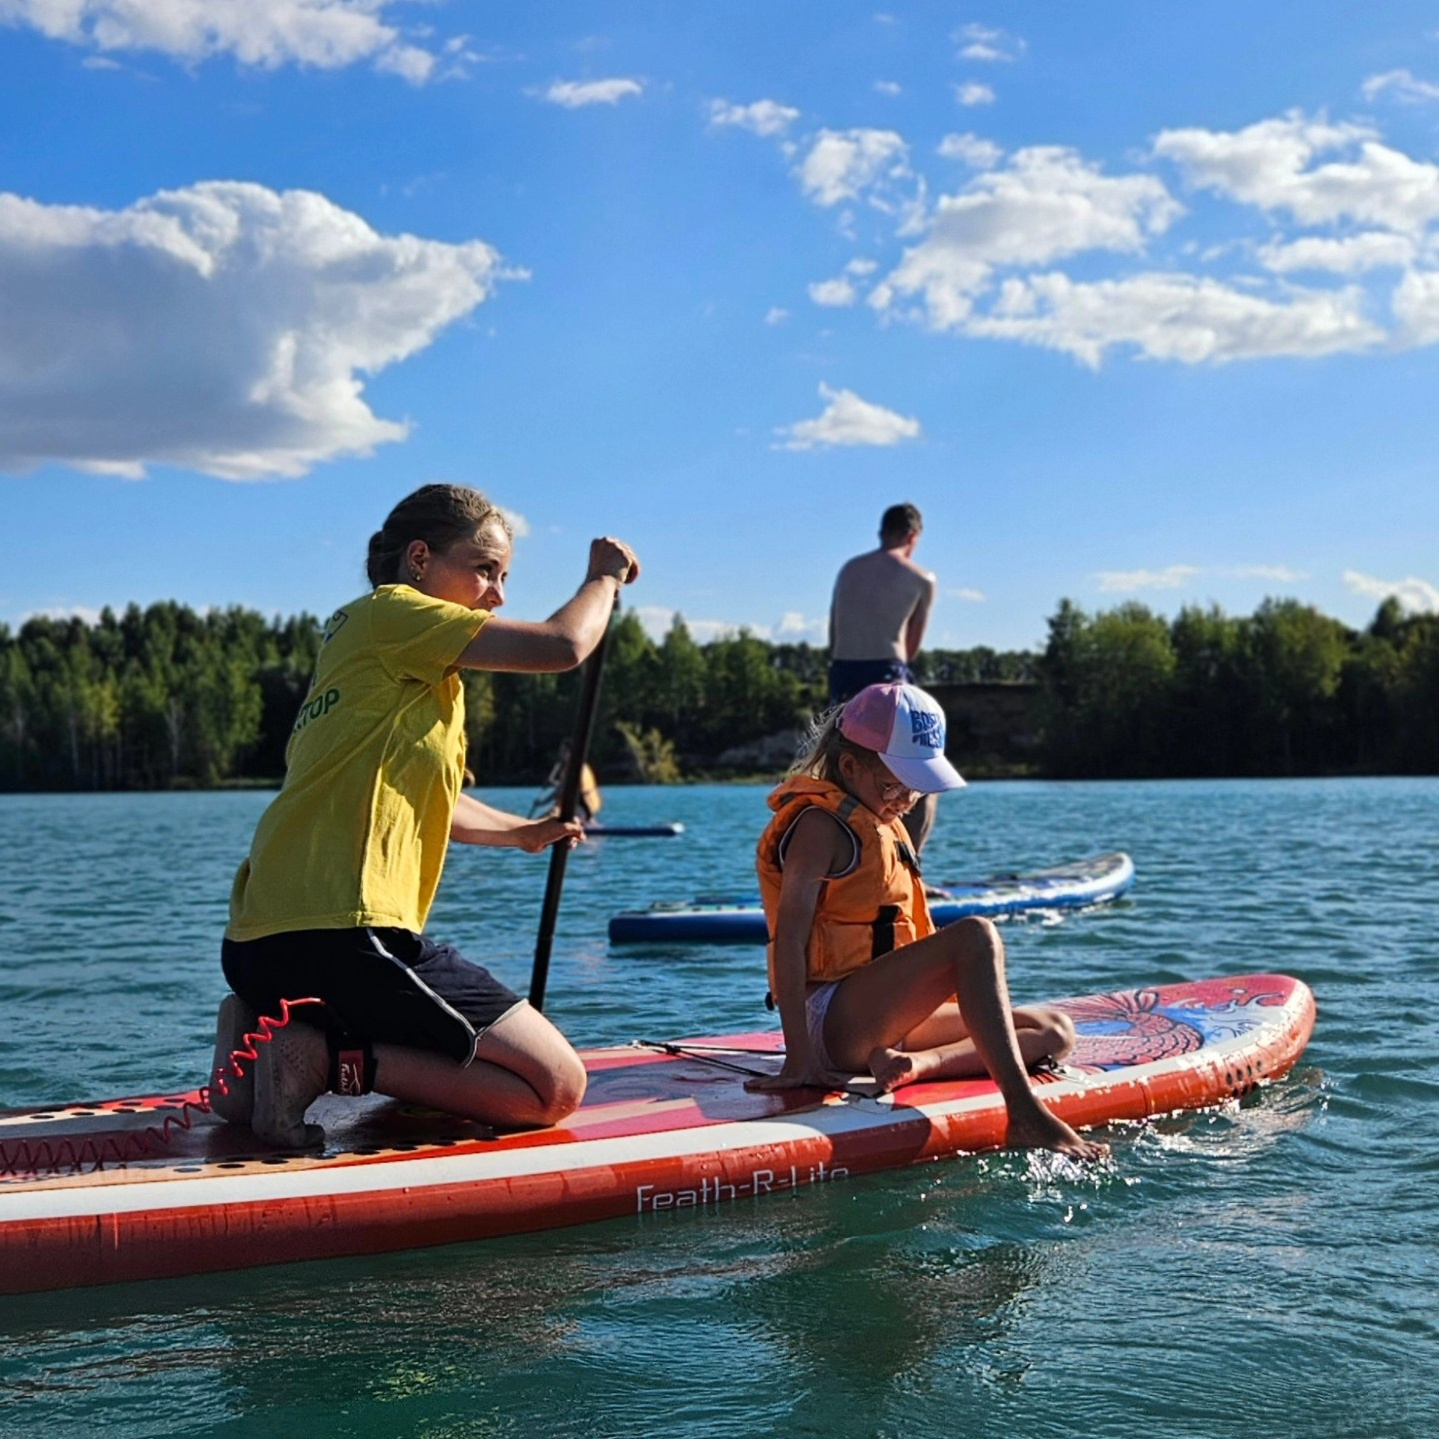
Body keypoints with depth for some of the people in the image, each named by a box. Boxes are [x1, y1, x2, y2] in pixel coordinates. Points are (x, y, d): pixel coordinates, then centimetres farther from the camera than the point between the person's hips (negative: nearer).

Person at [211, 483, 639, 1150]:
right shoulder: (391, 611, -3)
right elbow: (562, 646, -10)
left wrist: (521, 831, 45)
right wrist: (604, 577, 8)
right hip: (340, 936, -10)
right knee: (554, 1087, -5)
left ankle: (262, 1030, 11)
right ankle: (325, 1058, -14)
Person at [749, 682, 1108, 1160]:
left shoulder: (880, 825, 20)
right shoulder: (820, 825, -9)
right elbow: (789, 939, -20)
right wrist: (799, 1060, -27)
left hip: (877, 1019, 10)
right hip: (832, 1019, -10)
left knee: (1054, 1031, 4)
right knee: (975, 936, -28)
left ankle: (916, 1063, -20)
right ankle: (1025, 1117, -38)